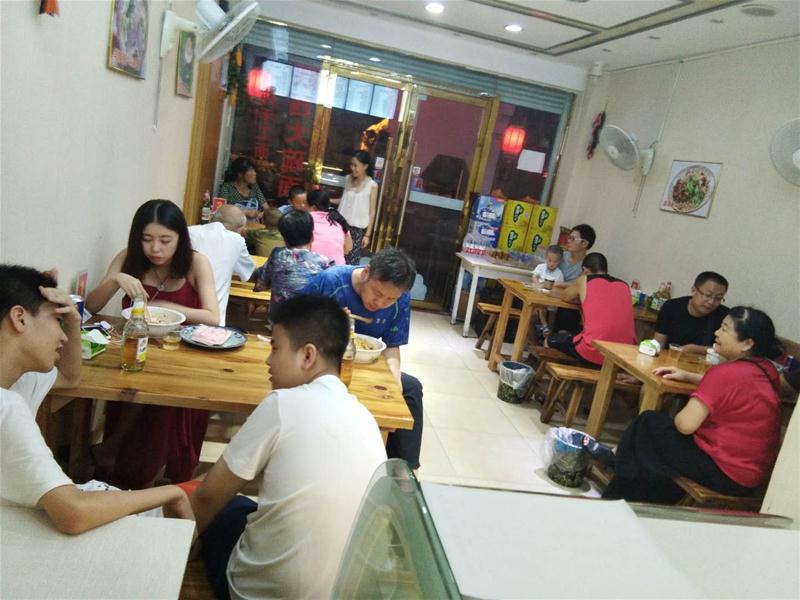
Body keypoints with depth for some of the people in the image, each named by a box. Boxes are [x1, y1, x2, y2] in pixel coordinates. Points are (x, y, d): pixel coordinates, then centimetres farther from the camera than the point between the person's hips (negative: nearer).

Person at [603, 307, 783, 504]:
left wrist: (677, 417, -1)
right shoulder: (767, 370, 3)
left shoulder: (726, 372, -22)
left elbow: (685, 424, -24)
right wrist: (687, 376, 14)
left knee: (649, 422, 6)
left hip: (724, 474, -8)